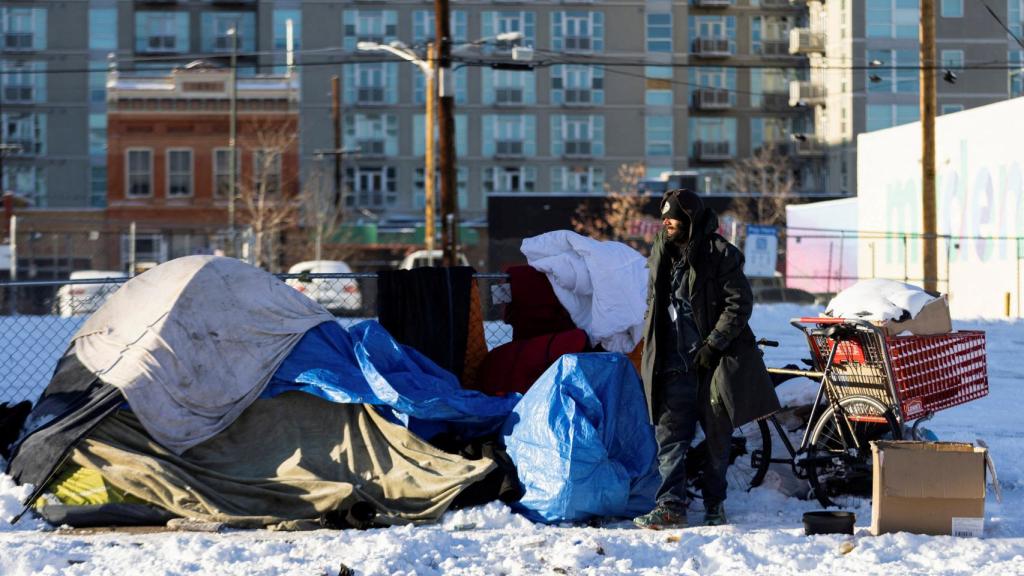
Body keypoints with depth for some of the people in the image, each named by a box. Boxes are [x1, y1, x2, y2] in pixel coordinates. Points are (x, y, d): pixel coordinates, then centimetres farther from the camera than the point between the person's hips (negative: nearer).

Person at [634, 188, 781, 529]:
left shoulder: (720, 255, -8)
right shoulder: (662, 255, 12)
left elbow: (740, 304, -10)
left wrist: (713, 344, -14)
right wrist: (652, 348, 13)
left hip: (713, 361, -4)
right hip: (674, 365, 4)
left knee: (718, 437, 5)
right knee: (670, 436, -5)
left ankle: (715, 505, 17)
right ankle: (671, 505, -7)